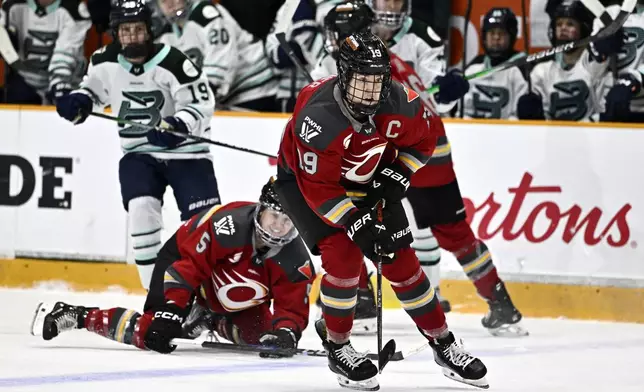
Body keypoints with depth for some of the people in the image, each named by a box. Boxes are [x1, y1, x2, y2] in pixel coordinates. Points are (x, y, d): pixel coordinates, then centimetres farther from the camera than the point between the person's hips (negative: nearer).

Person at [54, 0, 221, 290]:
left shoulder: (172, 62, -19)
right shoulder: (104, 62, -5)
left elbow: (201, 105, -17)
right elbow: (94, 88, 16)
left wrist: (178, 126, -36)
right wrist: (79, 102, -6)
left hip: (184, 151, -3)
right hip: (138, 154, 3)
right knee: (141, 209, -21)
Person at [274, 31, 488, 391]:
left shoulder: (398, 104, -23)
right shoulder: (318, 117, -37)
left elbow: (424, 137, -1)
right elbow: (318, 187, -34)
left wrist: (395, 179, -11)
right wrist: (358, 226, -36)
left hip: (366, 182, 4)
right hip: (304, 179, -4)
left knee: (401, 260, 1)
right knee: (343, 256, -21)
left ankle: (443, 344, 14)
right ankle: (338, 348, -2)